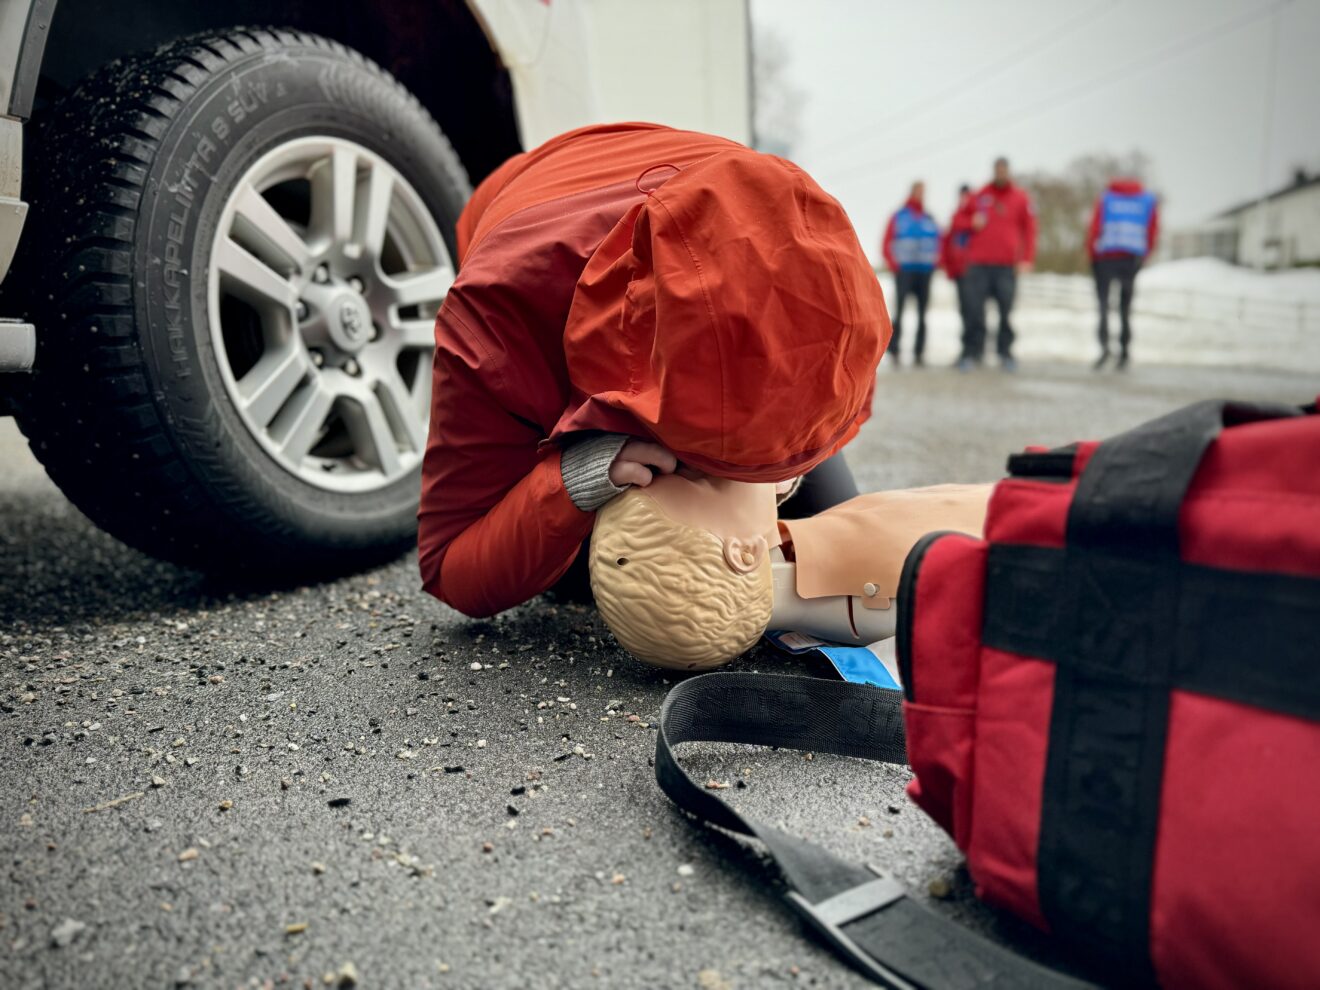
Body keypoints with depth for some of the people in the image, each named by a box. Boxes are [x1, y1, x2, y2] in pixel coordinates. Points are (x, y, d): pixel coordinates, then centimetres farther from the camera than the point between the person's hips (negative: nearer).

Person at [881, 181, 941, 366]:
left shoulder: (929, 219, 13)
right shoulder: (898, 217, 3)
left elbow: (938, 243, 18)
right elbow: (886, 246, 0)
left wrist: (934, 263, 3)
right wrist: (895, 265, -10)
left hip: (924, 272, 4)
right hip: (904, 271, -4)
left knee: (922, 314, 3)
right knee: (899, 309, -12)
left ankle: (918, 352, 6)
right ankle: (894, 349, -9)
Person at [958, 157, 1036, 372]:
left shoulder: (1021, 197, 8)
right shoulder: (980, 196, 11)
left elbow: (1029, 229, 6)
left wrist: (1027, 258, -3)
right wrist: (972, 222, -4)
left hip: (1007, 266, 0)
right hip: (978, 264, 1)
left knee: (1006, 310, -1)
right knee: (975, 310, -4)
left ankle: (1005, 352, 7)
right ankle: (972, 352, 0)